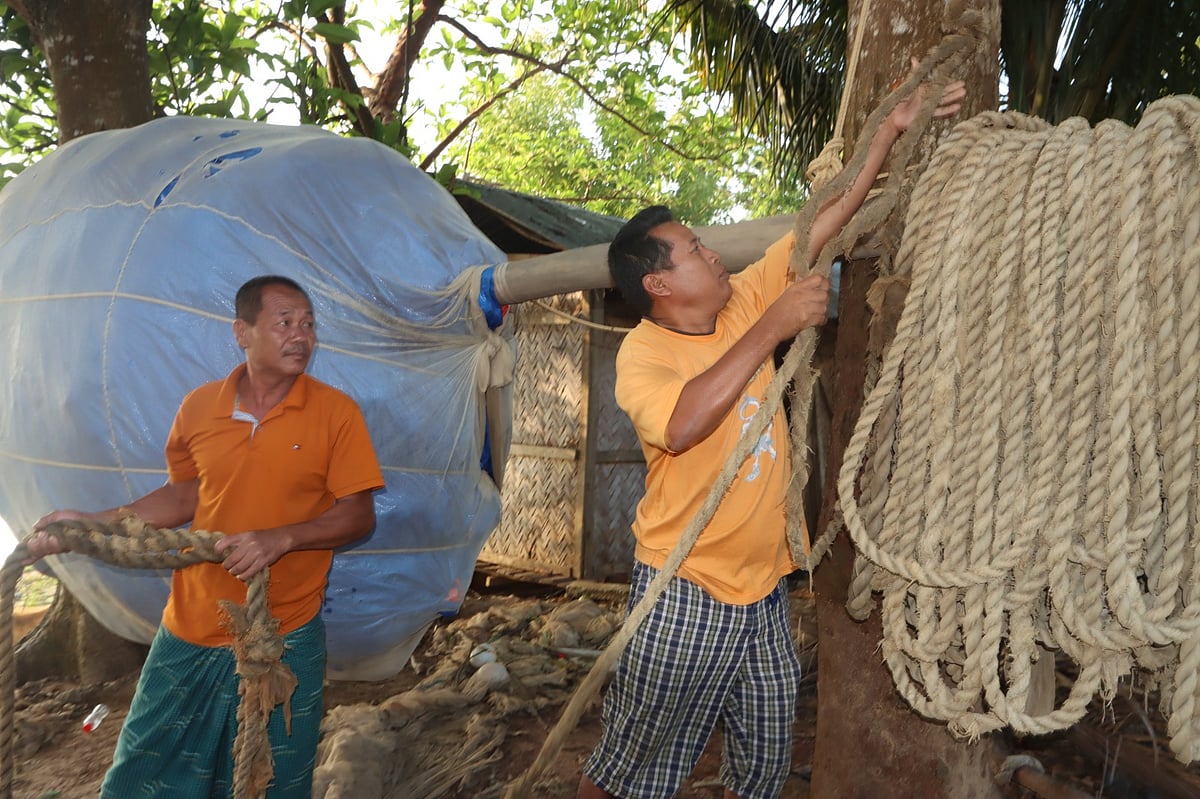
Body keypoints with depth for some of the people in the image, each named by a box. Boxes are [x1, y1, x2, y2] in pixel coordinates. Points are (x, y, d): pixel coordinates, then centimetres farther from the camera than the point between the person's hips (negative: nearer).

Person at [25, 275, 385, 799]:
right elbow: (185, 495, 12)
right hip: (189, 634, 3)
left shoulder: (335, 412, -10)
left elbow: (358, 515, -10)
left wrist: (281, 539, -23)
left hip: (283, 639, -3)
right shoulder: (199, 407, 0)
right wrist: (92, 524, 4)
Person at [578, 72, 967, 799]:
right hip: (685, 594, -6)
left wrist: (893, 130, 6)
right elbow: (682, 426, -34)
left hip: (766, 584, 6)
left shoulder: (744, 302, 3)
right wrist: (772, 329, -27)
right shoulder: (643, 351, -14)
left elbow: (828, 220, 7)